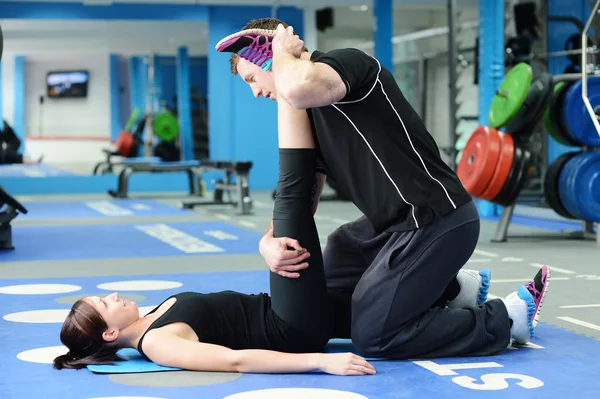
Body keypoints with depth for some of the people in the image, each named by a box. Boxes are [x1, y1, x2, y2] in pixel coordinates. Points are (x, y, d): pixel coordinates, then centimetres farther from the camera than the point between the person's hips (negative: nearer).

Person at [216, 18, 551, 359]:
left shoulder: (345, 61, -15)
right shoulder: (312, 117, 14)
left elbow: (298, 88, -40)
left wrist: (283, 51, -17)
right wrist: (270, 240, -9)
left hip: (436, 221, -10)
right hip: (395, 222, 10)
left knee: (372, 335, -7)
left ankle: (508, 318, 5)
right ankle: (452, 289, 25)